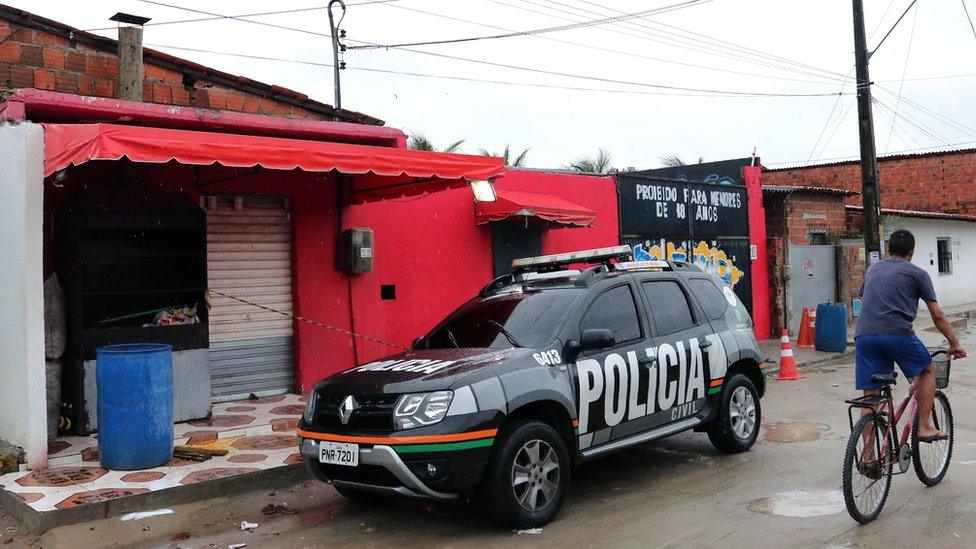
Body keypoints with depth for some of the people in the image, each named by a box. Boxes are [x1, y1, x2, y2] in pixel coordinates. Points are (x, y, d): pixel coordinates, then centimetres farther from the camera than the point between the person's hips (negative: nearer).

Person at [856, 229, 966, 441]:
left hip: (864, 335, 4)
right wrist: (954, 344, 18)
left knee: (870, 397, 7)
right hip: (897, 333, -4)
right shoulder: (917, 274, 11)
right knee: (927, 371, 23)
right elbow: (937, 315, 9)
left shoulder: (872, 270, 25)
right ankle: (924, 427, 19)